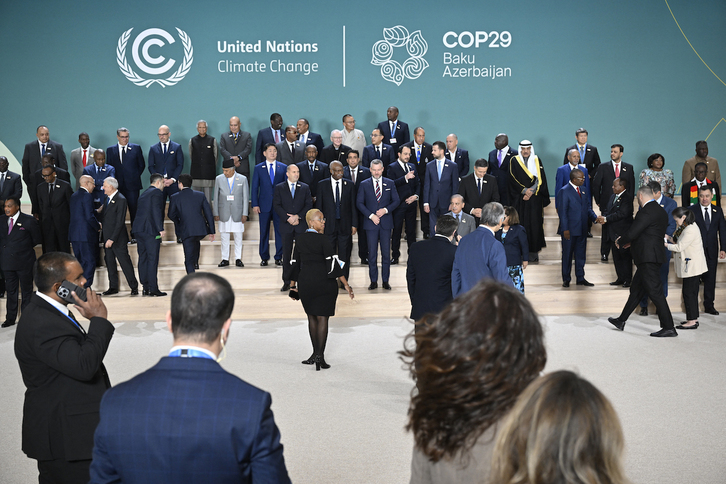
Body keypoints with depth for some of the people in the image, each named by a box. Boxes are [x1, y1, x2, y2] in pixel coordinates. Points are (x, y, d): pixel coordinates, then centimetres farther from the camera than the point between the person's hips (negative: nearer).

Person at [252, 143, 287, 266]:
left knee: (280, 231, 1)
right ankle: (264, 258, 13)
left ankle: (279, 257, 10)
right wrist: (255, 204, -4)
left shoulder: (283, 168, 7)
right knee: (264, 232, 5)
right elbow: (254, 187, 4)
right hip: (264, 205, 0)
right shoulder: (258, 168, 6)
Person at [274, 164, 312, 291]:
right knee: (286, 255, 3)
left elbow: (309, 205, 2)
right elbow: (276, 205, -1)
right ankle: (286, 282, 8)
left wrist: (298, 216, -11)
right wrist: (288, 218, -12)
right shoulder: (279, 188, 6)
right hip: (286, 226, 0)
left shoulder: (305, 188, 8)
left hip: (301, 226, 0)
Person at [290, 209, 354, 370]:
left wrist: (292, 284, 17)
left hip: (305, 282, 4)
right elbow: (333, 264, -17)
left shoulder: (299, 239, 3)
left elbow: (295, 263, 8)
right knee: (322, 318, 2)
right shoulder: (323, 240, -13)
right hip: (324, 283, -4)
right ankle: (319, 356, -2)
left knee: (312, 317, 15)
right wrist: (346, 285, -15)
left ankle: (316, 354, 18)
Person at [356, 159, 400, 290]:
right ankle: (373, 281, 8)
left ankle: (385, 281, 10)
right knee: (372, 253, 1)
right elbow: (359, 203, 1)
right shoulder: (364, 184, 4)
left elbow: (396, 200, 7)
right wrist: (371, 216, -10)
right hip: (371, 223, -1)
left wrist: (385, 210, -9)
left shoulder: (390, 183, 7)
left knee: (386, 252, 3)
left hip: (386, 222, 1)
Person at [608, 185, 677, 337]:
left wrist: (620, 242, 1)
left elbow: (632, 233, -18)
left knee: (655, 292, -7)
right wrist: (631, 242, 22)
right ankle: (621, 321, 27)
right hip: (652, 257, 10)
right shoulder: (661, 211, 15)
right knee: (636, 289, 17)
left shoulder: (646, 211, -16)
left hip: (648, 258, -10)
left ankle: (669, 328, -5)